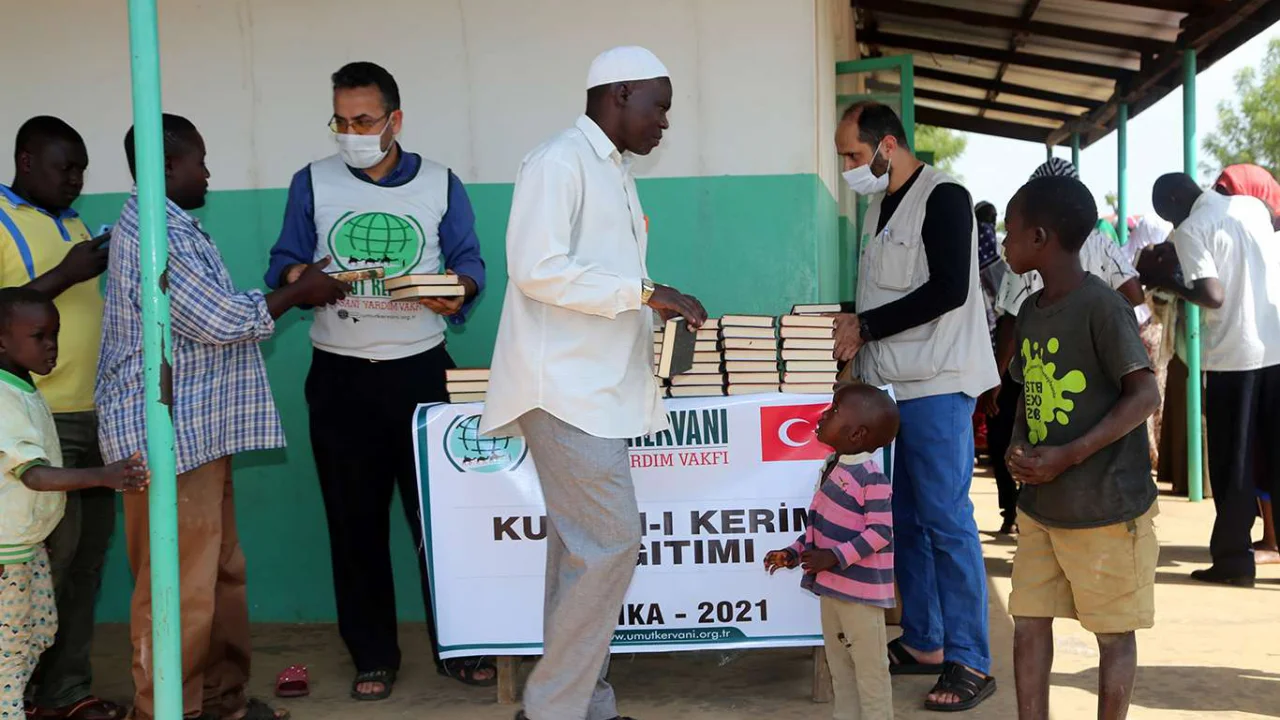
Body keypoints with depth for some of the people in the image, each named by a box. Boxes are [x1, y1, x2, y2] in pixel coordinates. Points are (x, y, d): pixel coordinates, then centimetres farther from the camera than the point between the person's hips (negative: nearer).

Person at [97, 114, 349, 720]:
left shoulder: (171, 225, 17)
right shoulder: (155, 232, -17)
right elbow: (221, 322, -17)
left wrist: (291, 292, 14)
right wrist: (298, 292, -5)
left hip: (198, 431, 11)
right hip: (171, 436, -11)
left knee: (220, 572, 16)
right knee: (180, 585, -2)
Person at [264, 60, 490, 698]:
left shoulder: (441, 185, 4)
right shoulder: (312, 183, 5)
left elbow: (469, 263, 6)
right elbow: (283, 262, 4)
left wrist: (458, 291, -16)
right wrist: (296, 279, -19)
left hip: (420, 370, 0)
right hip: (340, 376, 1)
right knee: (355, 521, 7)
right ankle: (373, 657, 20)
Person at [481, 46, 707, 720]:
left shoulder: (615, 170, 19)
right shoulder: (559, 162, -11)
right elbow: (537, 270, -20)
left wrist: (661, 310, 11)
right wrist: (645, 292, -19)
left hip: (599, 385, 9)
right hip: (565, 385, -9)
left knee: (583, 547, 11)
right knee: (611, 541, -10)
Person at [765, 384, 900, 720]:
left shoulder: (871, 477, -22)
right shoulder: (832, 467, 7)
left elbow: (880, 532, -24)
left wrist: (836, 557, -27)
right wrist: (793, 552, 8)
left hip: (860, 589, -9)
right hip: (830, 585, 10)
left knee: (869, 666, 4)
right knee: (839, 663, 20)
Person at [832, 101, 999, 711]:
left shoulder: (942, 198, -9)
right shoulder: (878, 207, 17)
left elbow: (948, 291, -18)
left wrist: (865, 326, -13)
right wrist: (852, 333, 5)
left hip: (936, 386, -9)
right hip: (888, 385, 9)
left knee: (946, 521, -6)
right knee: (903, 519, 12)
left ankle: (969, 662, 1)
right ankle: (922, 643, 23)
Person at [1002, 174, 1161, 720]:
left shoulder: (1101, 306, -15)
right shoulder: (1031, 311, 8)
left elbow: (1145, 395, -19)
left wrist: (1068, 456, -23)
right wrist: (1018, 447, -2)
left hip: (1105, 506, -7)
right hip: (1040, 505, 7)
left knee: (1113, 630, 7)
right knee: (1028, 620, 8)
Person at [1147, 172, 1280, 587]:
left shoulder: (1191, 229, -8)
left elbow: (1214, 296, -18)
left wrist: (1170, 284, -2)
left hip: (1234, 355, -5)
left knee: (1233, 463, 4)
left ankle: (1234, 560, 7)